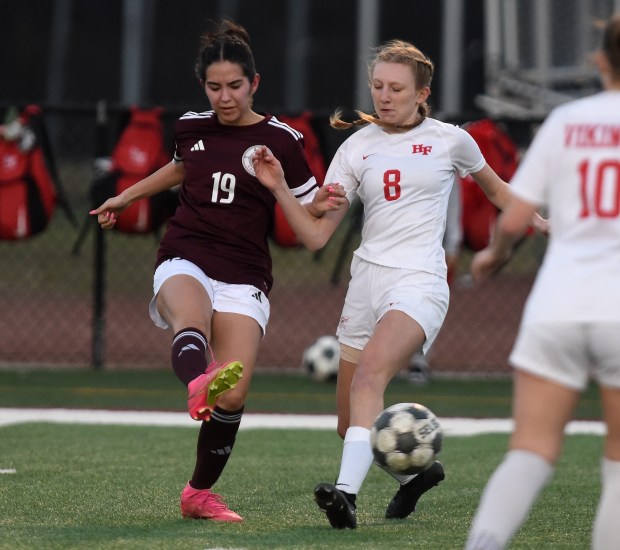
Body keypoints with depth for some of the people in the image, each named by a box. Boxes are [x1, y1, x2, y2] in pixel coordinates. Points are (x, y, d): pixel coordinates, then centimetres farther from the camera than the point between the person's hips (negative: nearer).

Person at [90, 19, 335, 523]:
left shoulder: (280, 140, 0)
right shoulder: (191, 127, 10)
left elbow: (309, 209, 6)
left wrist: (325, 204, -17)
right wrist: (127, 197, 43)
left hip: (244, 277, -1)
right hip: (185, 262, 1)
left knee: (234, 395, -14)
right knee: (192, 323, -37)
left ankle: (200, 494, 8)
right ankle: (198, 386, -72)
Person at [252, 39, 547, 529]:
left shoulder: (450, 140, 3)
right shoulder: (356, 147, 8)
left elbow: (496, 190, 24)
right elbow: (316, 234, 4)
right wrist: (279, 188, -9)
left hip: (419, 282, -4)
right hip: (366, 282, 4)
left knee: (371, 371, -32)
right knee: (351, 426, 5)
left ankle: (347, 492, -44)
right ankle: (417, 470, 35)